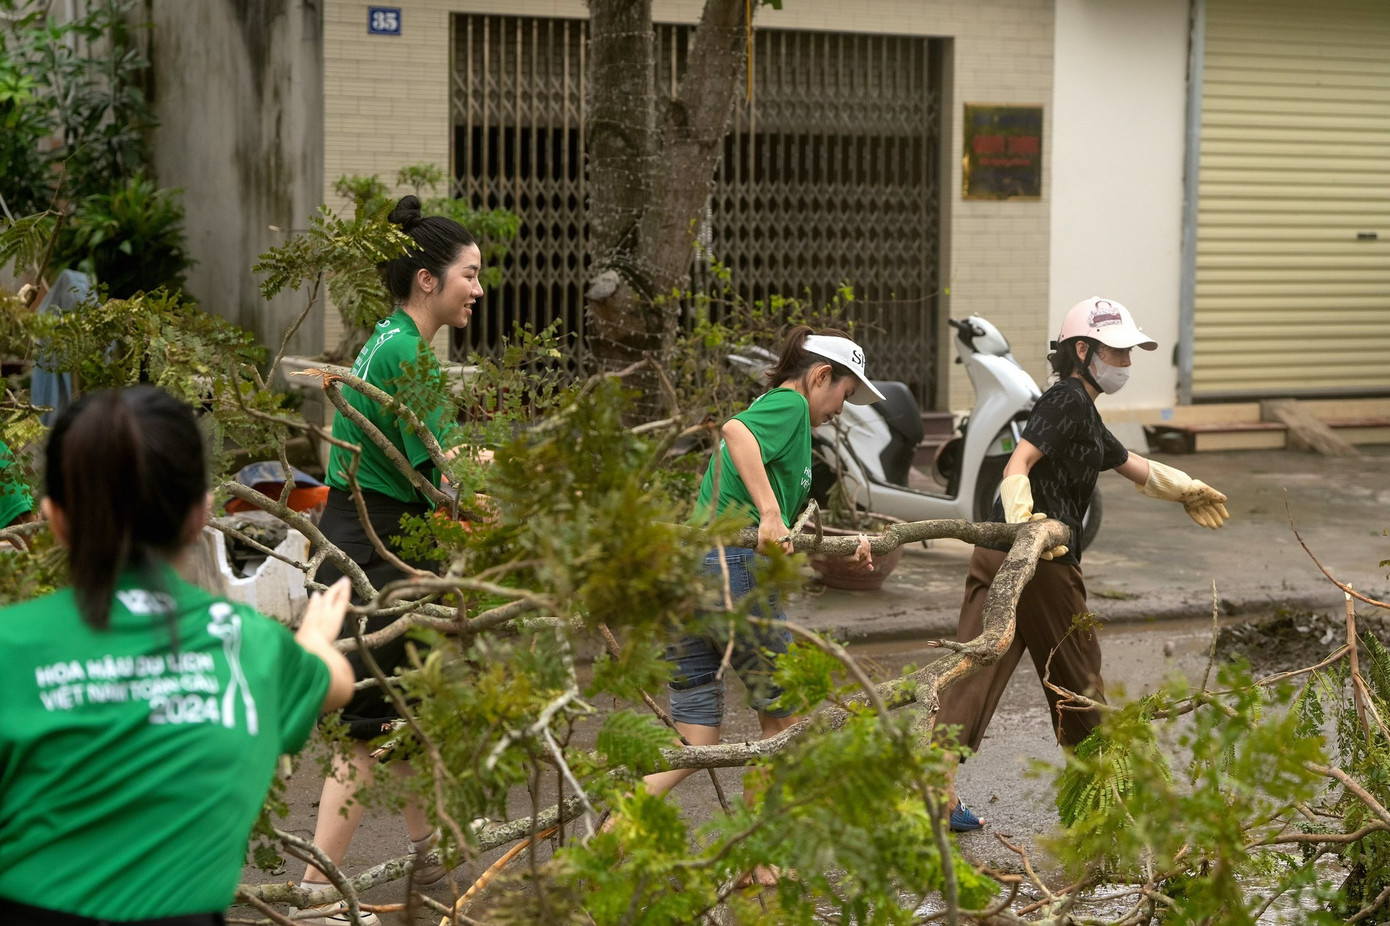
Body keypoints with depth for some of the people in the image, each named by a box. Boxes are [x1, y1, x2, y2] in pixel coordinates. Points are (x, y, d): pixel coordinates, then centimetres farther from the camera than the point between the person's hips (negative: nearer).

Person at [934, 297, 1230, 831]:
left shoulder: (1083, 411, 23)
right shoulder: (1067, 400, -9)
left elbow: (1130, 465, 36)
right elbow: (1020, 461, -24)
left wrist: (1187, 490, 44)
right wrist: (1024, 518, -38)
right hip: (1044, 563, -9)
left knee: (974, 671, 2)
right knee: (1076, 677, 9)